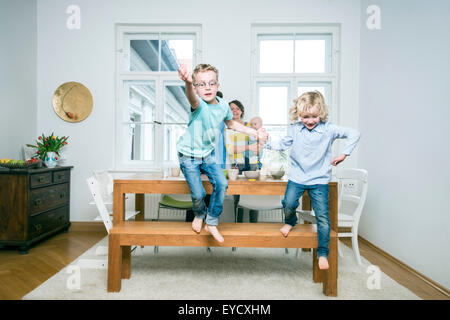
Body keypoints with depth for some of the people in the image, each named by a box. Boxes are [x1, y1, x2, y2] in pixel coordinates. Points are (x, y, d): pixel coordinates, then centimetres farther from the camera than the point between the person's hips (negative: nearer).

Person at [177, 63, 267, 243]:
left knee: (221, 184, -9)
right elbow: (192, 98, -48)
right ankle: (199, 215, 35)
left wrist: (255, 132, 14)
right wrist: (187, 83, -71)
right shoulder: (198, 105, -21)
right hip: (189, 155, -4)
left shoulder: (223, 106, -5)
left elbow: (231, 123, 15)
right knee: (198, 194, -3)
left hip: (208, 154, 5)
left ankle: (211, 223, 13)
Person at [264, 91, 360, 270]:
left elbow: (354, 134, 1)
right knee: (288, 204, -19)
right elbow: (283, 144, 14)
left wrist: (344, 154, -5)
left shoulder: (328, 129, -5)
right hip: (297, 177, 1)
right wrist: (266, 143, 1)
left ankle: (323, 253, 17)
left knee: (323, 216, -2)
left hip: (320, 179, -1)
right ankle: (290, 222, 20)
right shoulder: (294, 130, 2)